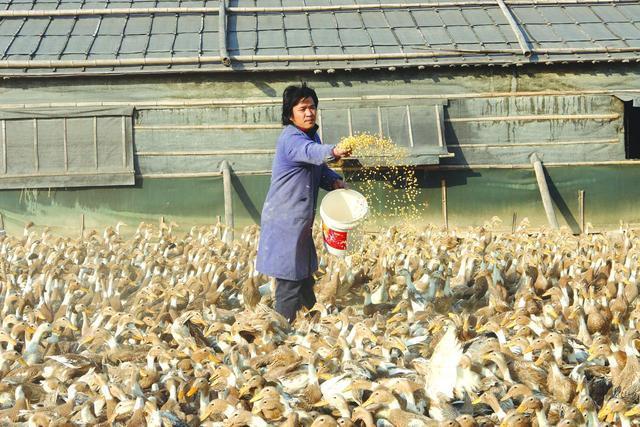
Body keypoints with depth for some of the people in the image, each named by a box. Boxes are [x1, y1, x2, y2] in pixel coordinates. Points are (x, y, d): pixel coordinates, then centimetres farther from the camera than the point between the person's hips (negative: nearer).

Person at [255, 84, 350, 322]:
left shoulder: (312, 135, 11)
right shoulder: (290, 139, -18)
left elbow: (318, 169, 23)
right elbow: (310, 152, -41)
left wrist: (334, 181, 2)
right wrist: (333, 151, -62)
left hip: (300, 222, 10)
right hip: (285, 223, -10)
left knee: (304, 280, 19)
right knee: (290, 283, -7)